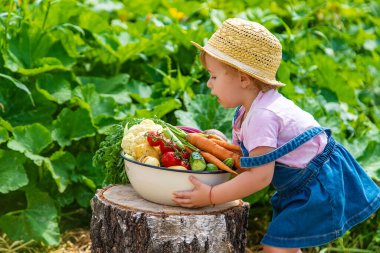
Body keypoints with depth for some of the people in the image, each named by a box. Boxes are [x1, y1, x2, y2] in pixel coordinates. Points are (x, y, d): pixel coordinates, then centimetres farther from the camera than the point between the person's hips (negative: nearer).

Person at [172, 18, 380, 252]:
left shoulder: (263, 116, -27)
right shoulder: (250, 108, 4)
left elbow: (260, 176, -30)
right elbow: (243, 159, 7)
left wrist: (210, 196, -26)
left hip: (320, 187, -11)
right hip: (304, 187, 11)